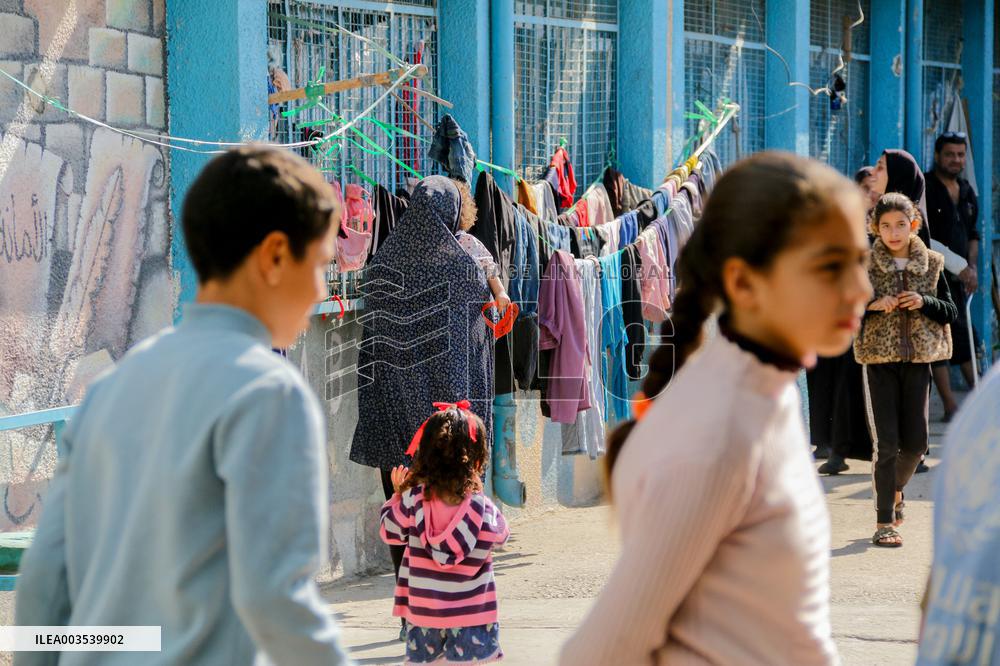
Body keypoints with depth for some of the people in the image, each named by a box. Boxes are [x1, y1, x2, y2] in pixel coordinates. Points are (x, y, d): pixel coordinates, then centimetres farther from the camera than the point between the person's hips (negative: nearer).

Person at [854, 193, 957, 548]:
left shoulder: (931, 264, 5)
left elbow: (951, 312, 7)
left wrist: (924, 302, -12)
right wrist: (872, 305, -18)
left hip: (918, 361, 3)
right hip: (880, 361, -3)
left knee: (915, 442, 6)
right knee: (887, 443, -5)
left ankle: (895, 489, 37)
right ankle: (884, 522, 1)